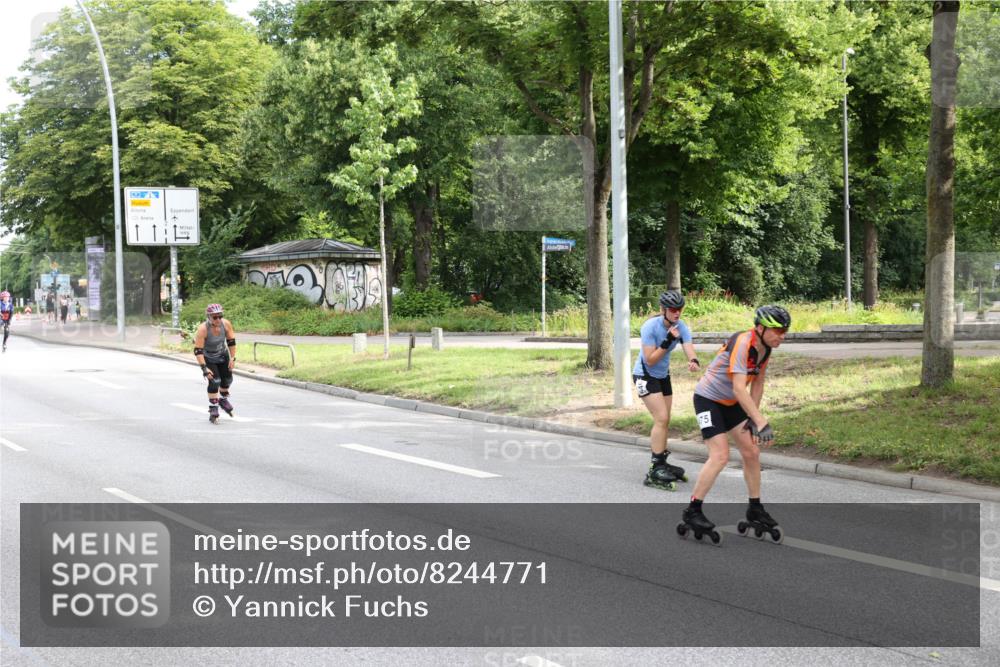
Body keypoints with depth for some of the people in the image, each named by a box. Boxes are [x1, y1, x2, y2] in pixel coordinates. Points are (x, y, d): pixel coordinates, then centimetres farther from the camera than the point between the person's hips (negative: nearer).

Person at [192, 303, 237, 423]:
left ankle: (223, 399, 38)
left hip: (222, 354, 4)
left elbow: (231, 342, -9)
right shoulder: (202, 329, -35)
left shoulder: (226, 324, -23)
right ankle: (213, 409, -9)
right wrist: (204, 368, -37)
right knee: (214, 381, -18)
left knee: (227, 378, 8)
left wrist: (233, 358, -10)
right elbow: (198, 351, -33)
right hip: (207, 358, -4)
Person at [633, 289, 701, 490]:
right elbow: (650, 360, -25)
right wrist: (668, 341, -34)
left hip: (663, 376, 7)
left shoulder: (681, 327, -9)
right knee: (661, 419, -17)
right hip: (645, 376, -7)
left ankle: (661, 464, 27)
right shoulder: (650, 327, -24)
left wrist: (694, 361, -47)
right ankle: (655, 471, -15)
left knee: (664, 421, 13)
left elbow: (689, 349, -24)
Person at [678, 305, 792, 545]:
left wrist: (752, 418, 3)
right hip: (708, 399, -8)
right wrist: (762, 422, -38)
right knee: (720, 456, -16)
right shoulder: (742, 344, -30)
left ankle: (755, 511, 16)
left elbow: (757, 385, 7)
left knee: (752, 452, 4)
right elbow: (739, 389, -36)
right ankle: (692, 513, -8)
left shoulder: (765, 348, -4)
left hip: (730, 403, 8)